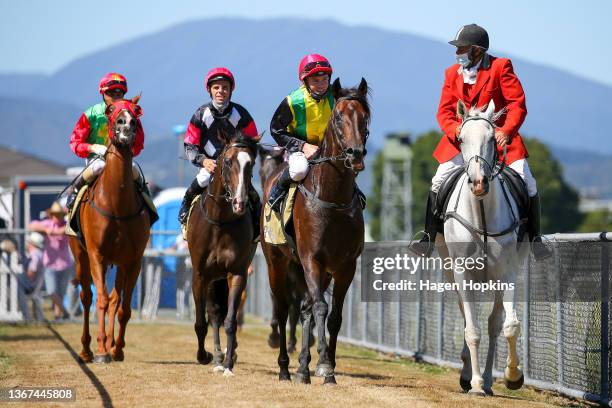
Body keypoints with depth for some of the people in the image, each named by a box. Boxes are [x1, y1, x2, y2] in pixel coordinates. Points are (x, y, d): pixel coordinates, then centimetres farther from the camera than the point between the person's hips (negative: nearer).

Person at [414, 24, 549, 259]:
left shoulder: (500, 67, -5)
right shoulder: (452, 73, 8)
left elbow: (518, 105, -10)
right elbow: (445, 111, 6)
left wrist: (506, 130, -26)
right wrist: (454, 130, -16)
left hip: (498, 136, -3)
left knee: (526, 182, -15)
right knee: (439, 182, -9)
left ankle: (534, 238, -1)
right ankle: (428, 239, 2)